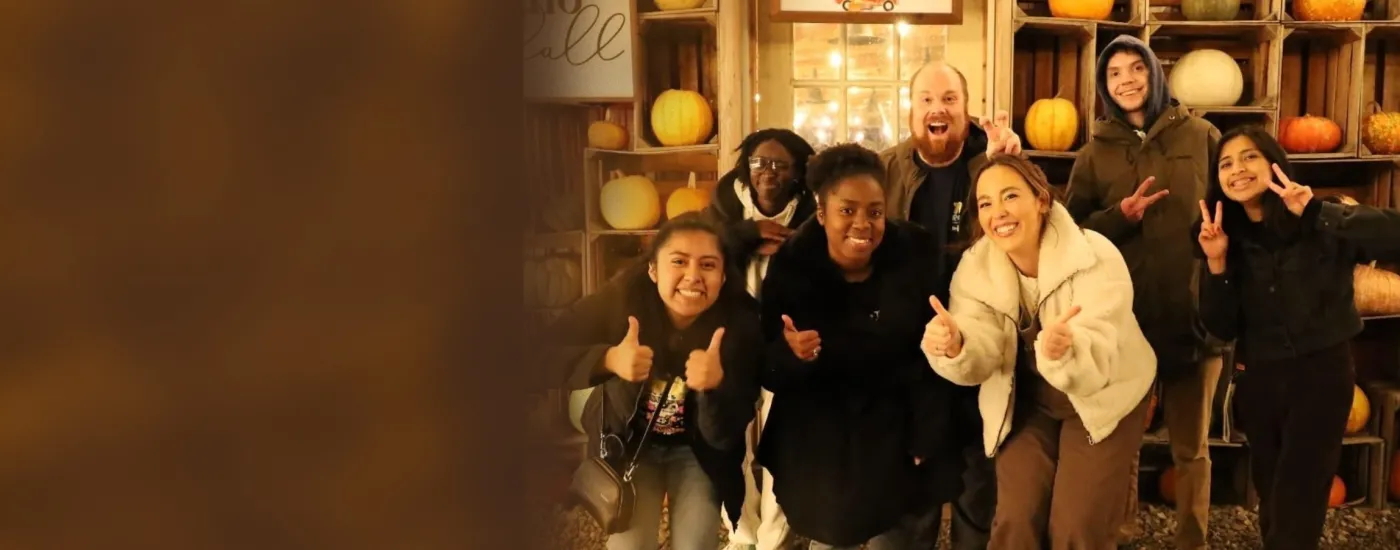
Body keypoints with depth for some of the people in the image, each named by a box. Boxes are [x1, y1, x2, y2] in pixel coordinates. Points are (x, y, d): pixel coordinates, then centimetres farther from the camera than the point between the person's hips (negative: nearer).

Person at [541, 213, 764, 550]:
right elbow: (547, 351, -27)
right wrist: (608, 359, -43)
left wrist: (716, 387, -45)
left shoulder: (740, 324, -25)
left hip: (697, 451, 0)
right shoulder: (624, 299, -25)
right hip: (629, 443, 0)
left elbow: (724, 437, -24)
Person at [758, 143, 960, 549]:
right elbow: (767, 371, -10)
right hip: (820, 448, -1)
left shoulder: (913, 255, -10)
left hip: (898, 437, 1)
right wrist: (791, 354, -31)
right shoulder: (791, 267, -13)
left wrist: (927, 438, -7)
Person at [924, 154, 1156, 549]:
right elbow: (981, 357, -22)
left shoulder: (1096, 258, -26)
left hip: (1105, 397, -3)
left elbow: (1097, 358, -35)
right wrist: (954, 348, -46)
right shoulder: (975, 267, -13)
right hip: (1026, 402, 3)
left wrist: (1065, 352, -58)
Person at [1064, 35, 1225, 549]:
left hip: (1194, 313, -1)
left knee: (1191, 448, 11)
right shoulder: (1095, 152, 6)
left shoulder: (1200, 136, 3)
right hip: (1123, 316, 1)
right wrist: (1120, 216, -14)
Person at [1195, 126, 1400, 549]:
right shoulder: (1226, 239, -1)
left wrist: (1317, 214, -35)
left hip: (1320, 374, -4)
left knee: (1295, 514, -4)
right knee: (1271, 503, 18)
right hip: (1258, 380, 4)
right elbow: (1222, 329, -4)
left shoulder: (1324, 225, -11)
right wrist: (1216, 264, -18)